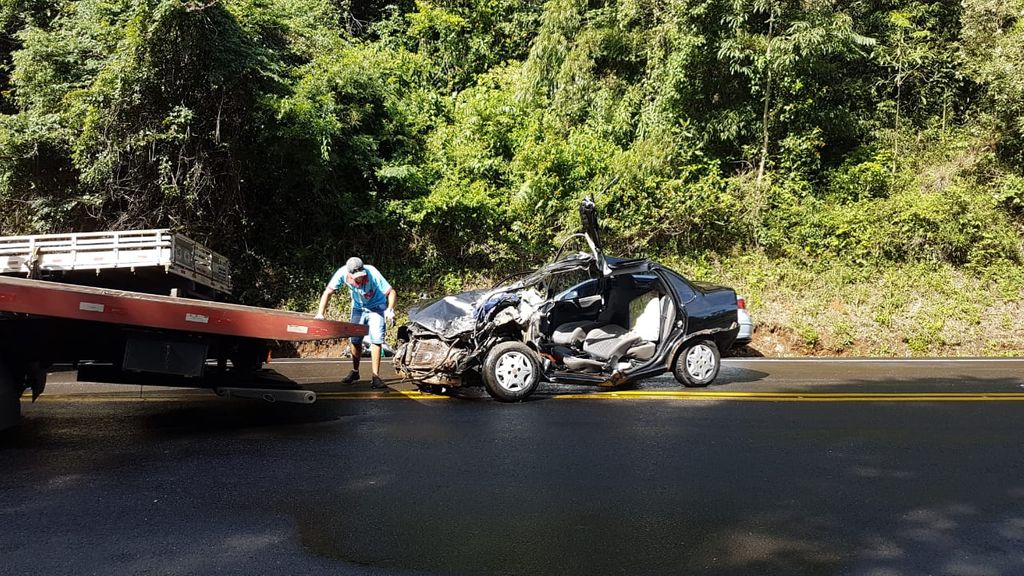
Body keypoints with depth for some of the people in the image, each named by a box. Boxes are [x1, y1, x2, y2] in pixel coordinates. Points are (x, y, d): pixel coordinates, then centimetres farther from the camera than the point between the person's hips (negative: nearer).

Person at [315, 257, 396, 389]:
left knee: (376, 340, -15)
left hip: (376, 307, -3)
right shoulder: (343, 273, -25)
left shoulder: (372, 273, -33)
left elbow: (391, 292, -29)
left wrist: (390, 310, -45)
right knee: (354, 340, 8)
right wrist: (320, 313, -26)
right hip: (358, 308, 4)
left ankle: (375, 377, -11)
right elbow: (328, 292, -18)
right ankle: (355, 372, 27)